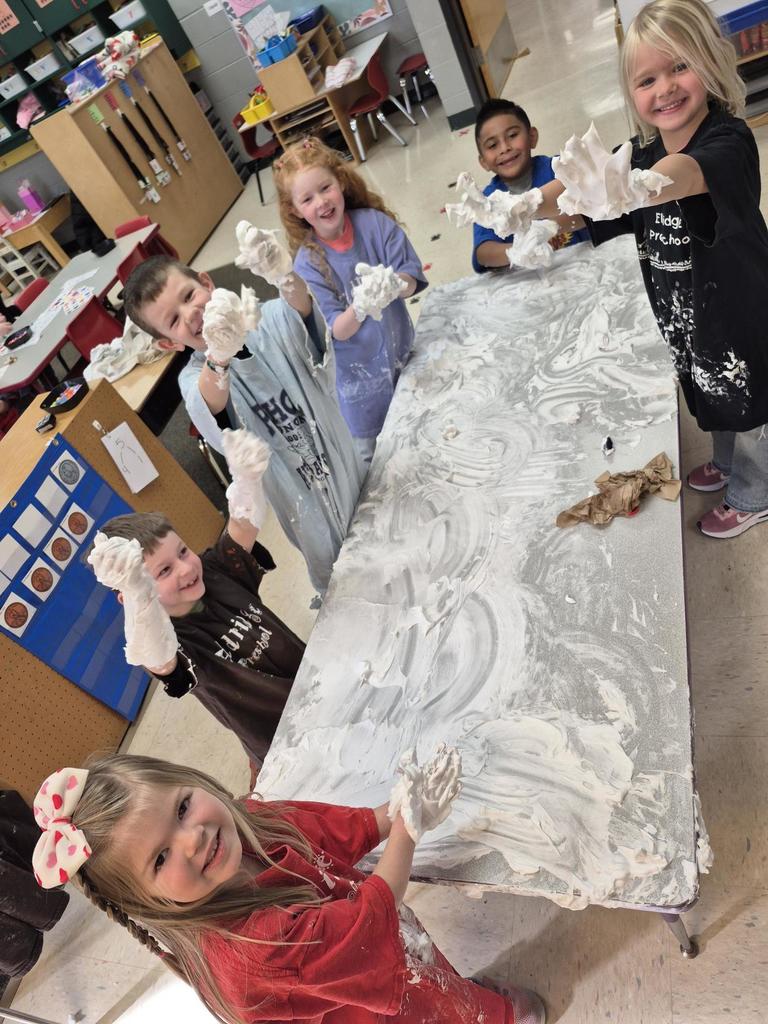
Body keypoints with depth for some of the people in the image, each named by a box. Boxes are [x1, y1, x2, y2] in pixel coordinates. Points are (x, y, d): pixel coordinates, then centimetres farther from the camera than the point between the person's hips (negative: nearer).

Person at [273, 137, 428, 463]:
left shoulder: (374, 222, -13)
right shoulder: (308, 263, -18)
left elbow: (412, 277, -13)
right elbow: (336, 331, -20)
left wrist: (396, 286, -37)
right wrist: (358, 310, -42)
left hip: (400, 348, 2)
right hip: (359, 371, -2)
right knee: (371, 457, 15)